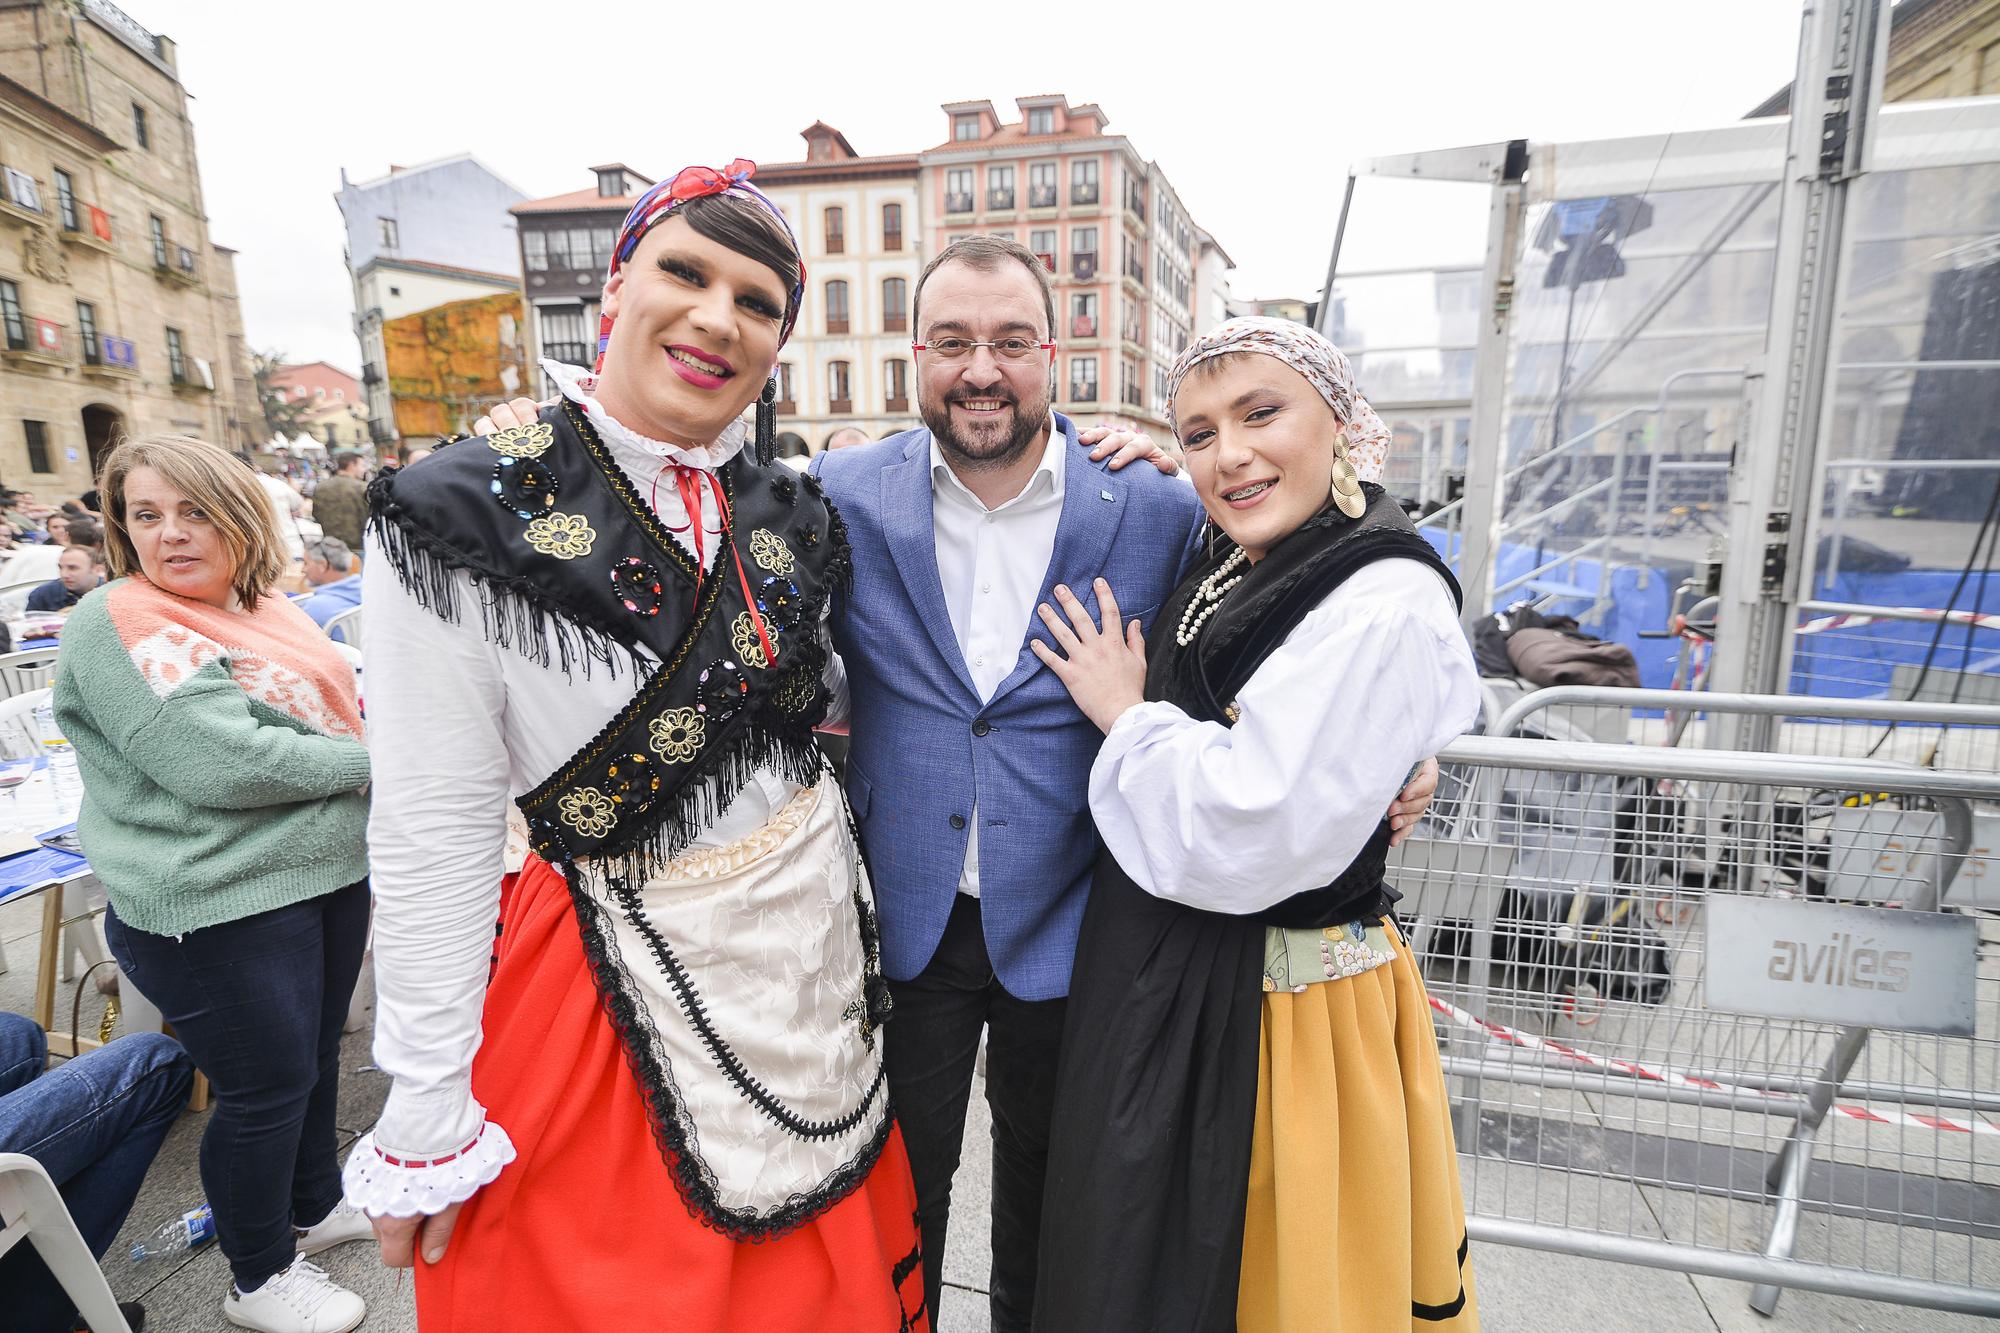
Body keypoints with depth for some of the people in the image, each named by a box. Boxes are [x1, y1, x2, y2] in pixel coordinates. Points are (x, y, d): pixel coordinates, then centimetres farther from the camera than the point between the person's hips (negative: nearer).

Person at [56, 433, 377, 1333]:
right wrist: (366, 762, -17)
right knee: (267, 1087, 6)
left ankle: (316, 1206, 46)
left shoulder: (264, 605, 8)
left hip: (328, 874, 8)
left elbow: (332, 708, 21)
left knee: (315, 1054, 23)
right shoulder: (118, 625, -16)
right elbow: (221, 765, -26)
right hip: (218, 908, -7)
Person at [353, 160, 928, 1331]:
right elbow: (432, 840, -14)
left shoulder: (786, 507, 0)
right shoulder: (463, 521, -16)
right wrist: (428, 1118, -9)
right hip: (629, 980, -4)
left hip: (820, 948, 5)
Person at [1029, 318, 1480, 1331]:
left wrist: (1125, 713, -14)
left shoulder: (1384, 605, -23)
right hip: (1161, 984, 8)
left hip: (1269, 1019, -8)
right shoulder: (1224, 574, 3)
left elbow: (1244, 840, -29)